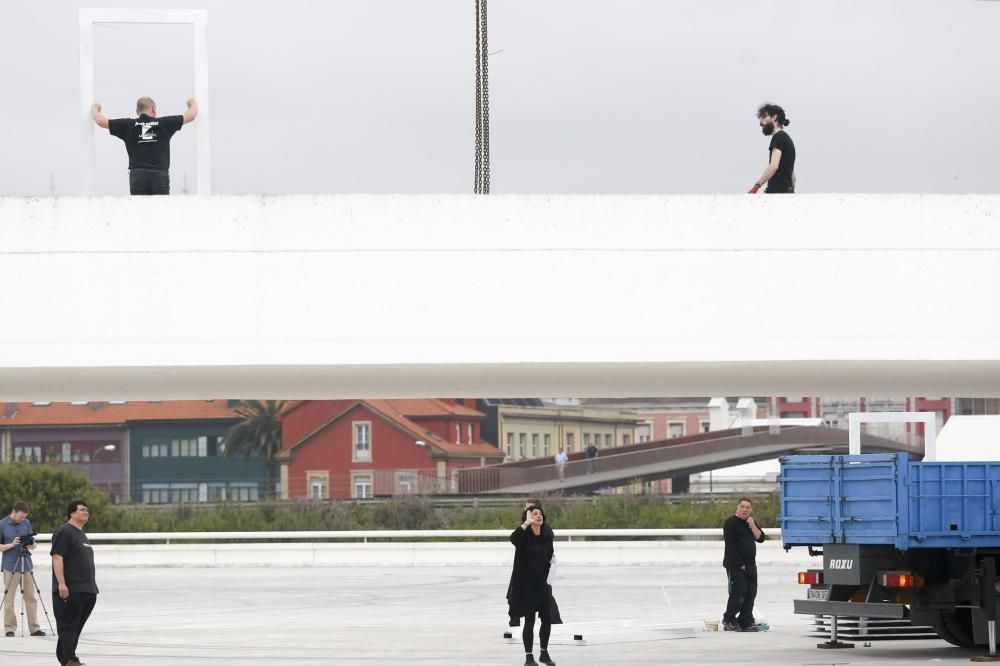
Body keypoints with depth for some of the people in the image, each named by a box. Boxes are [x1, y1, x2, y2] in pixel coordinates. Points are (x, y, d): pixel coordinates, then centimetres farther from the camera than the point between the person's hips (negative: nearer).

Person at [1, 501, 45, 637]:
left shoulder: (26, 523, 9)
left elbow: (33, 544, 12)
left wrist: (32, 545, -10)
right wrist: (12, 545, -18)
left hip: (27, 565, 4)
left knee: (31, 598, 4)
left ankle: (34, 628, 8)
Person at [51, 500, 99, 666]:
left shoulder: (81, 534, 22)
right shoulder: (64, 532, -8)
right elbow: (57, 558, -16)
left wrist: (93, 586, 25)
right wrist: (61, 584, -23)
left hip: (87, 590, 9)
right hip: (70, 590, -9)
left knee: (77, 627, 10)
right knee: (68, 625, -8)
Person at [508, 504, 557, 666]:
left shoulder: (547, 535, 3)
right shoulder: (524, 536, -12)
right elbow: (513, 538, -37)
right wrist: (527, 522, -33)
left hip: (544, 584, 5)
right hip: (527, 585, -5)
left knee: (547, 619, 8)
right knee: (529, 621, 0)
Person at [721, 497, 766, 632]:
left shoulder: (750, 522, 15)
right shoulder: (730, 523, -9)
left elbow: (761, 538, 5)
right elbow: (730, 547, -15)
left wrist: (752, 526, -9)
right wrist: (740, 564, -15)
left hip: (750, 565, 8)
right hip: (735, 565, -8)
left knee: (750, 594, 5)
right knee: (738, 593, -10)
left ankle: (746, 622, 10)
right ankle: (728, 620, 6)